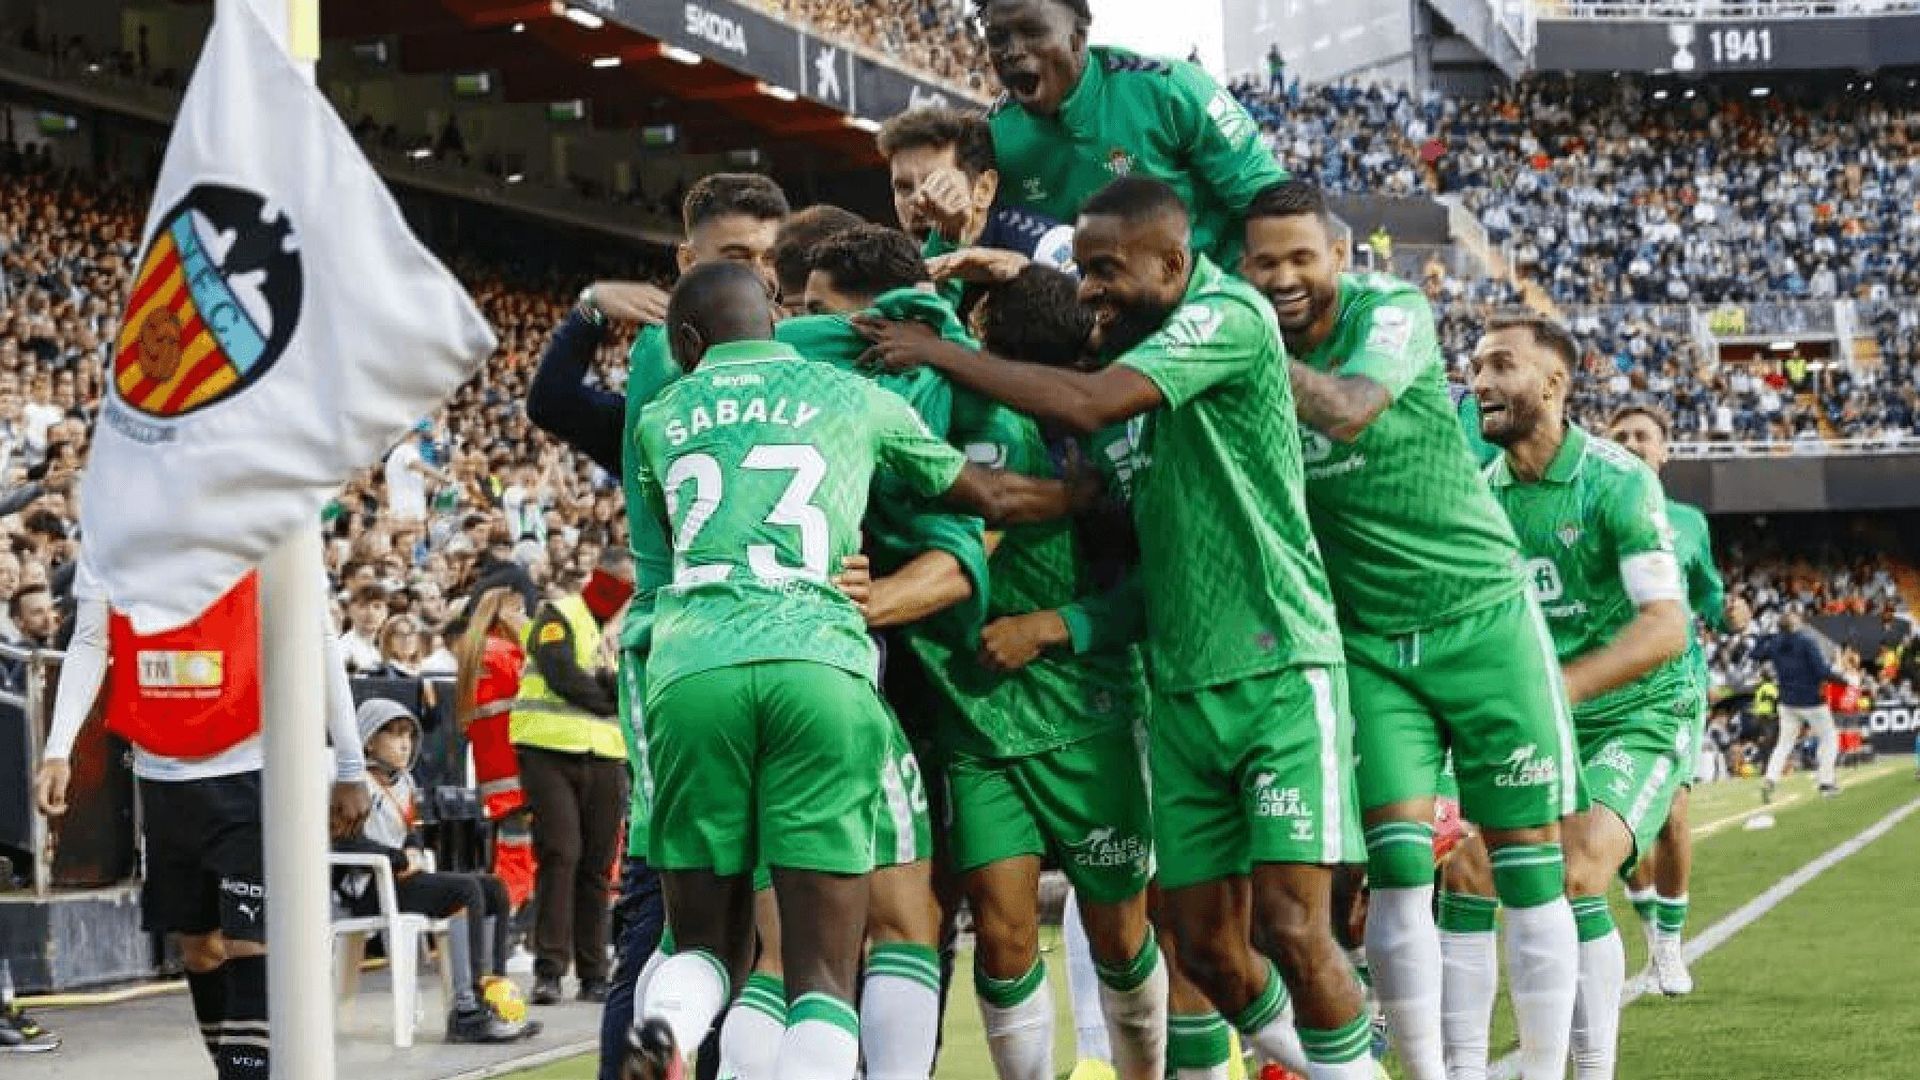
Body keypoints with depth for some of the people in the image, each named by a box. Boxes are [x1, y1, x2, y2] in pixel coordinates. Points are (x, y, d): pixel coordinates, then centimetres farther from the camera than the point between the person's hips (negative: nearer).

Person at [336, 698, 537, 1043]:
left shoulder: (402, 782, 21)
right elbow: (349, 841, -19)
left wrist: (414, 854, 3)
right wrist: (402, 860, -13)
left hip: (400, 878, 10)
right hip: (368, 888, -10)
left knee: (494, 888, -2)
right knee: (466, 891, -26)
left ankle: (493, 993, -12)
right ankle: (466, 1011, -33)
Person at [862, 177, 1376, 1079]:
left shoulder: (1227, 315, -11)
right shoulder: (1140, 344, 13)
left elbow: (1085, 404, -22)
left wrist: (937, 353, -14)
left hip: (1278, 672, -7)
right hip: (1183, 687, 8)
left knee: (1291, 927, -12)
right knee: (1207, 948, 5)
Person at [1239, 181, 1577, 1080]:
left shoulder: (1391, 313, -12)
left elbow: (1345, 411, -29)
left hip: (1483, 615, -2)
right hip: (1370, 641, 3)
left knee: (1528, 867, 2)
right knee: (1396, 872, -8)